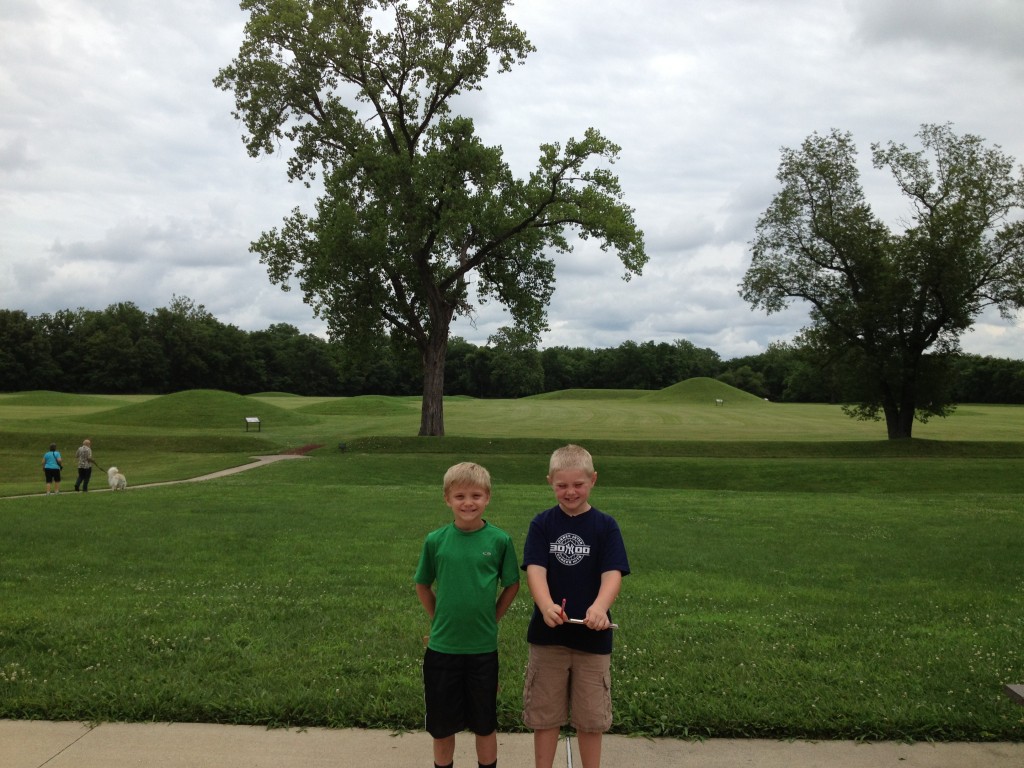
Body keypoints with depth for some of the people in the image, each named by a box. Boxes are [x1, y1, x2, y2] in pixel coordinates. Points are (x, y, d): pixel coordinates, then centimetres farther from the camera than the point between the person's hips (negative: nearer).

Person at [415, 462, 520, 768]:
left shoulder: (500, 540, -8)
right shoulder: (435, 541, -6)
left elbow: (512, 585, 4)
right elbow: (423, 585, 8)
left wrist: (491, 619, 1)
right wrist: (439, 620, 4)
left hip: (483, 648, -1)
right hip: (442, 648, 1)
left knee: (485, 725, 14)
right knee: (442, 726, 14)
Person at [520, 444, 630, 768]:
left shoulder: (605, 526, -4)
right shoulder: (542, 523, -3)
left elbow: (613, 573, -15)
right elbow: (535, 569, -14)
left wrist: (599, 607, -35)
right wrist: (546, 606, -34)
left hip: (592, 635, 0)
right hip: (547, 633, 1)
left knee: (590, 717, 12)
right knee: (544, 714, 13)